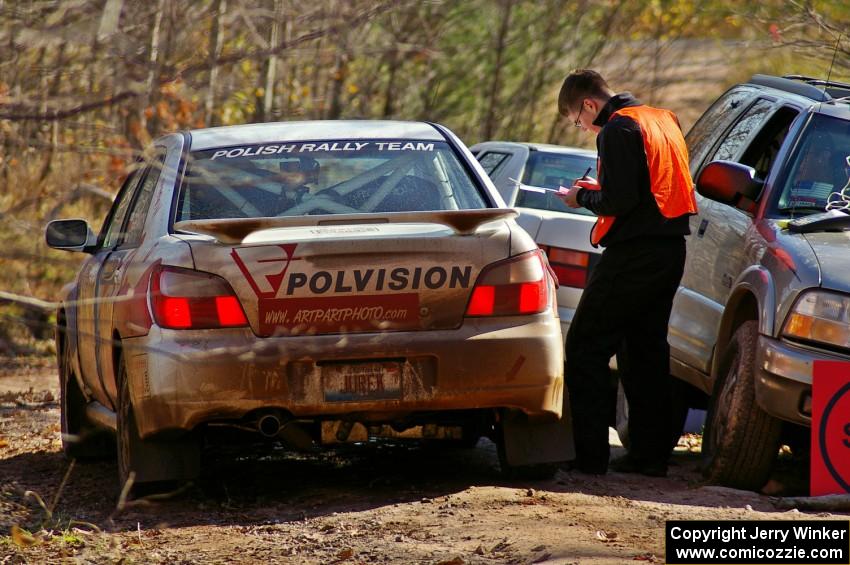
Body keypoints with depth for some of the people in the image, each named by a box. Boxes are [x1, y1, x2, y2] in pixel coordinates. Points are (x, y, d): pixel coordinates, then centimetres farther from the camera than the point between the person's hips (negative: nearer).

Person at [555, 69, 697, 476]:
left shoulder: (617, 130, -13)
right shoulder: (662, 120, 17)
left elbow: (619, 202, -19)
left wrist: (583, 198, -1)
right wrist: (597, 189, 18)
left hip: (634, 253, -9)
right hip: (670, 248, 9)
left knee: (585, 349, -4)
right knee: (646, 351, 15)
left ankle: (589, 455, -9)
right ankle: (650, 454, 14)